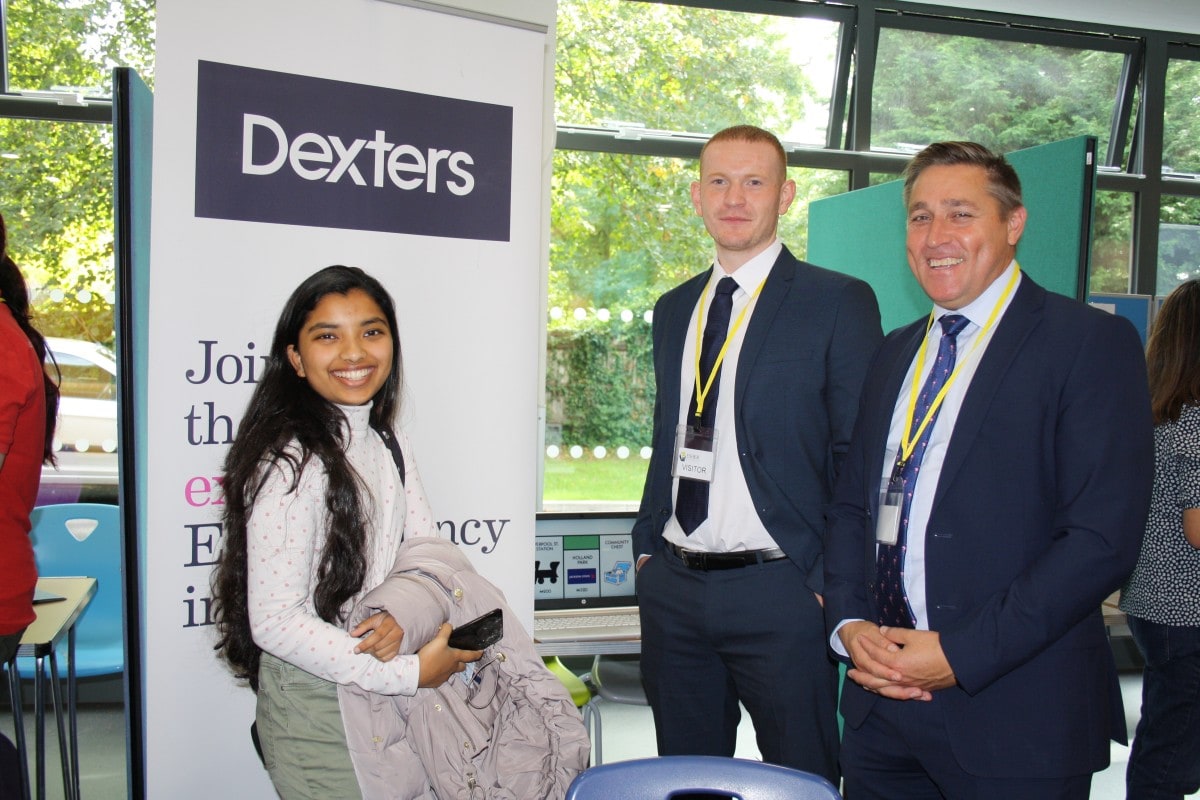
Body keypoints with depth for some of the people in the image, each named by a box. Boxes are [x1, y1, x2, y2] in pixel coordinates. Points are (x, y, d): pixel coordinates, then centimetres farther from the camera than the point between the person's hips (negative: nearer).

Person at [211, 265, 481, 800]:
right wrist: (407, 674, -23)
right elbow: (275, 622, -23)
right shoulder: (289, 462, -21)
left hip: (384, 691, 7)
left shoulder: (388, 443, 5)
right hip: (313, 701, -7)